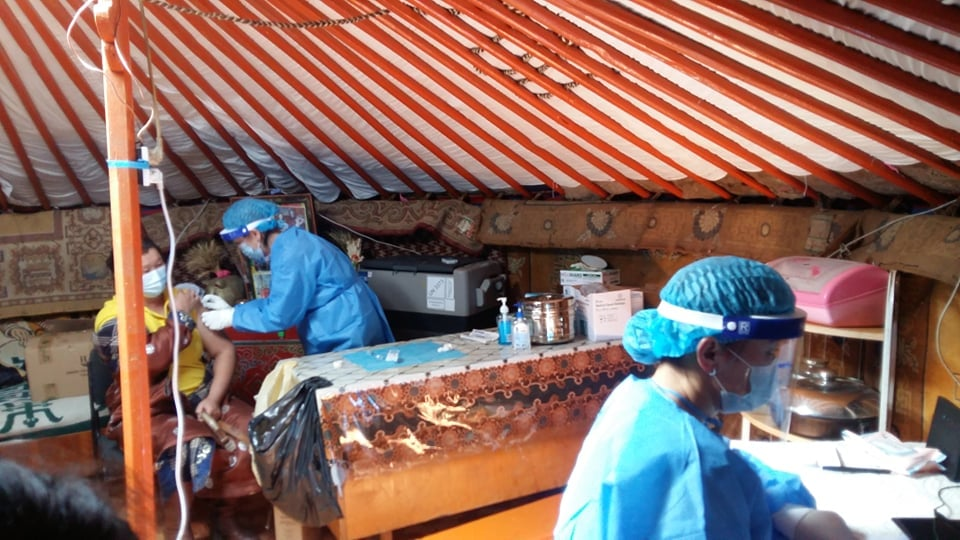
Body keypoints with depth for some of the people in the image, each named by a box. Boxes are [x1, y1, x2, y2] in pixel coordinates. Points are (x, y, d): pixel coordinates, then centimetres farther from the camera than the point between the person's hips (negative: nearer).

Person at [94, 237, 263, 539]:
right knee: (189, 448, -35)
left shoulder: (183, 299, 10)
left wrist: (213, 398, -7)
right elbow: (150, 362, -24)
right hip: (149, 412, -5)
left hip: (201, 399, 5)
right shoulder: (113, 317, -6)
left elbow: (224, 350, 7)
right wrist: (179, 317, -14)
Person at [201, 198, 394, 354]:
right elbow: (279, 302, 17)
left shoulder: (290, 253, -20)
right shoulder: (288, 244, 12)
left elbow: (279, 314, -20)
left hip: (348, 337, -10)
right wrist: (231, 309, 13)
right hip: (339, 336, 10)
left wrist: (231, 317, -8)